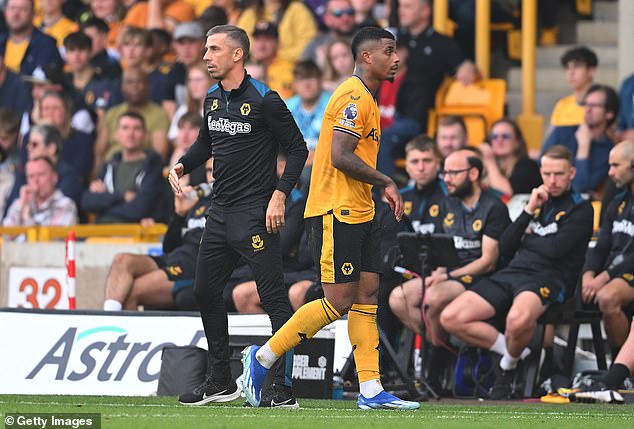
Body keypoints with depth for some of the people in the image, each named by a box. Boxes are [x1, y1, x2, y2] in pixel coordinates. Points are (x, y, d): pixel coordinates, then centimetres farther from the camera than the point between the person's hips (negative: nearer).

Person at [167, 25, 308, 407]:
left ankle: (284, 391, -10)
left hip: (256, 213, -9)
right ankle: (220, 382, 25)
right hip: (221, 213, 9)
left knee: (274, 298, -9)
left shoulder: (264, 100, -12)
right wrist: (182, 166, 7)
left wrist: (280, 194, -17)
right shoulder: (213, 99, 10)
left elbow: (297, 148, -9)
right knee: (206, 291, 13)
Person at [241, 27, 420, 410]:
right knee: (339, 301, -9)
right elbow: (340, 156, -22)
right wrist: (387, 183, -15)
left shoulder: (366, 99, 18)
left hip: (360, 214, 10)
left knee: (367, 295, 5)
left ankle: (371, 389, 4)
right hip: (336, 213, -10)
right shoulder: (353, 97, -14)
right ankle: (263, 357, 2)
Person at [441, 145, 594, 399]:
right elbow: (505, 248, 15)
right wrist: (528, 212, 4)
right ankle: (515, 352, -2)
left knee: (518, 319, -42)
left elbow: (555, 249, -10)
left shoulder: (580, 209, 4)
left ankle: (509, 365, -10)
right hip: (511, 273, 7)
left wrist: (529, 236, 9)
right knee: (451, 318, -13)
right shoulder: (538, 202, 23)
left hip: (547, 279, -7)